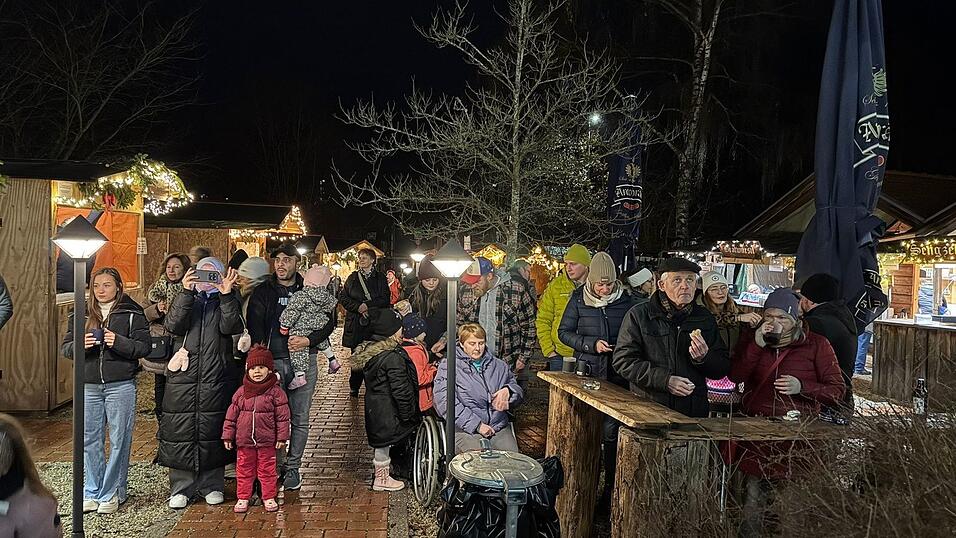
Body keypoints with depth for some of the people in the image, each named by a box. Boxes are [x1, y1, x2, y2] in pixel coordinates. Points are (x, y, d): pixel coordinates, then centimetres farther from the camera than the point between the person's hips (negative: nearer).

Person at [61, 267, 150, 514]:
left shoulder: (132, 314, -1)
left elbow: (143, 347, -5)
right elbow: (65, 348, 10)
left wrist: (119, 342, -21)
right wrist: (80, 344, -11)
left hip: (121, 385, -4)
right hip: (89, 386, 4)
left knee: (119, 440, 1)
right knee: (90, 440, 9)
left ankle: (112, 494, 13)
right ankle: (92, 492, 22)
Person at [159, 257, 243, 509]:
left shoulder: (226, 301, 10)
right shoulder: (186, 299, 13)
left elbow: (230, 327, -9)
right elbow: (173, 325, -7)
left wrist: (226, 295, -19)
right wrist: (186, 293, -17)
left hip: (214, 378, -1)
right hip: (183, 376, 1)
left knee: (212, 431, 4)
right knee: (180, 431, 2)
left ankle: (211, 485, 18)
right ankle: (181, 488, 15)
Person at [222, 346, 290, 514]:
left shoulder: (275, 392, -8)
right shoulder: (241, 392, 1)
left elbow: (282, 417, -6)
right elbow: (231, 415, 6)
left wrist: (282, 437, -7)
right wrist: (227, 436, 4)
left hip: (267, 442, -2)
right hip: (244, 441, 2)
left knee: (267, 470, 9)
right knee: (244, 470, 13)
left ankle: (269, 497, 23)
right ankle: (243, 497, 27)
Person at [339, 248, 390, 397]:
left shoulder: (380, 278, 7)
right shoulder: (353, 278, 12)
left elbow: (385, 299, -1)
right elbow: (343, 297, 6)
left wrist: (367, 305, -12)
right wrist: (358, 307, -8)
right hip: (356, 323, 2)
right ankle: (354, 387, 11)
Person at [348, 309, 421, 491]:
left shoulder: (369, 351, 4)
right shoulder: (393, 356, -25)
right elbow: (401, 390, -23)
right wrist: (408, 415, -12)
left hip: (374, 406, 9)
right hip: (388, 412, -9)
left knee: (382, 441, 20)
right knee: (384, 443, 6)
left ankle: (383, 472, 34)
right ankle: (382, 479, 21)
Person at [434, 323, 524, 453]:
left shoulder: (499, 366, 19)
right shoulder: (448, 366, 3)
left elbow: (519, 392, 26)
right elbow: (446, 403, -9)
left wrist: (508, 391, -1)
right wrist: (477, 425, -14)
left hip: (499, 427, 4)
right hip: (465, 430, -4)